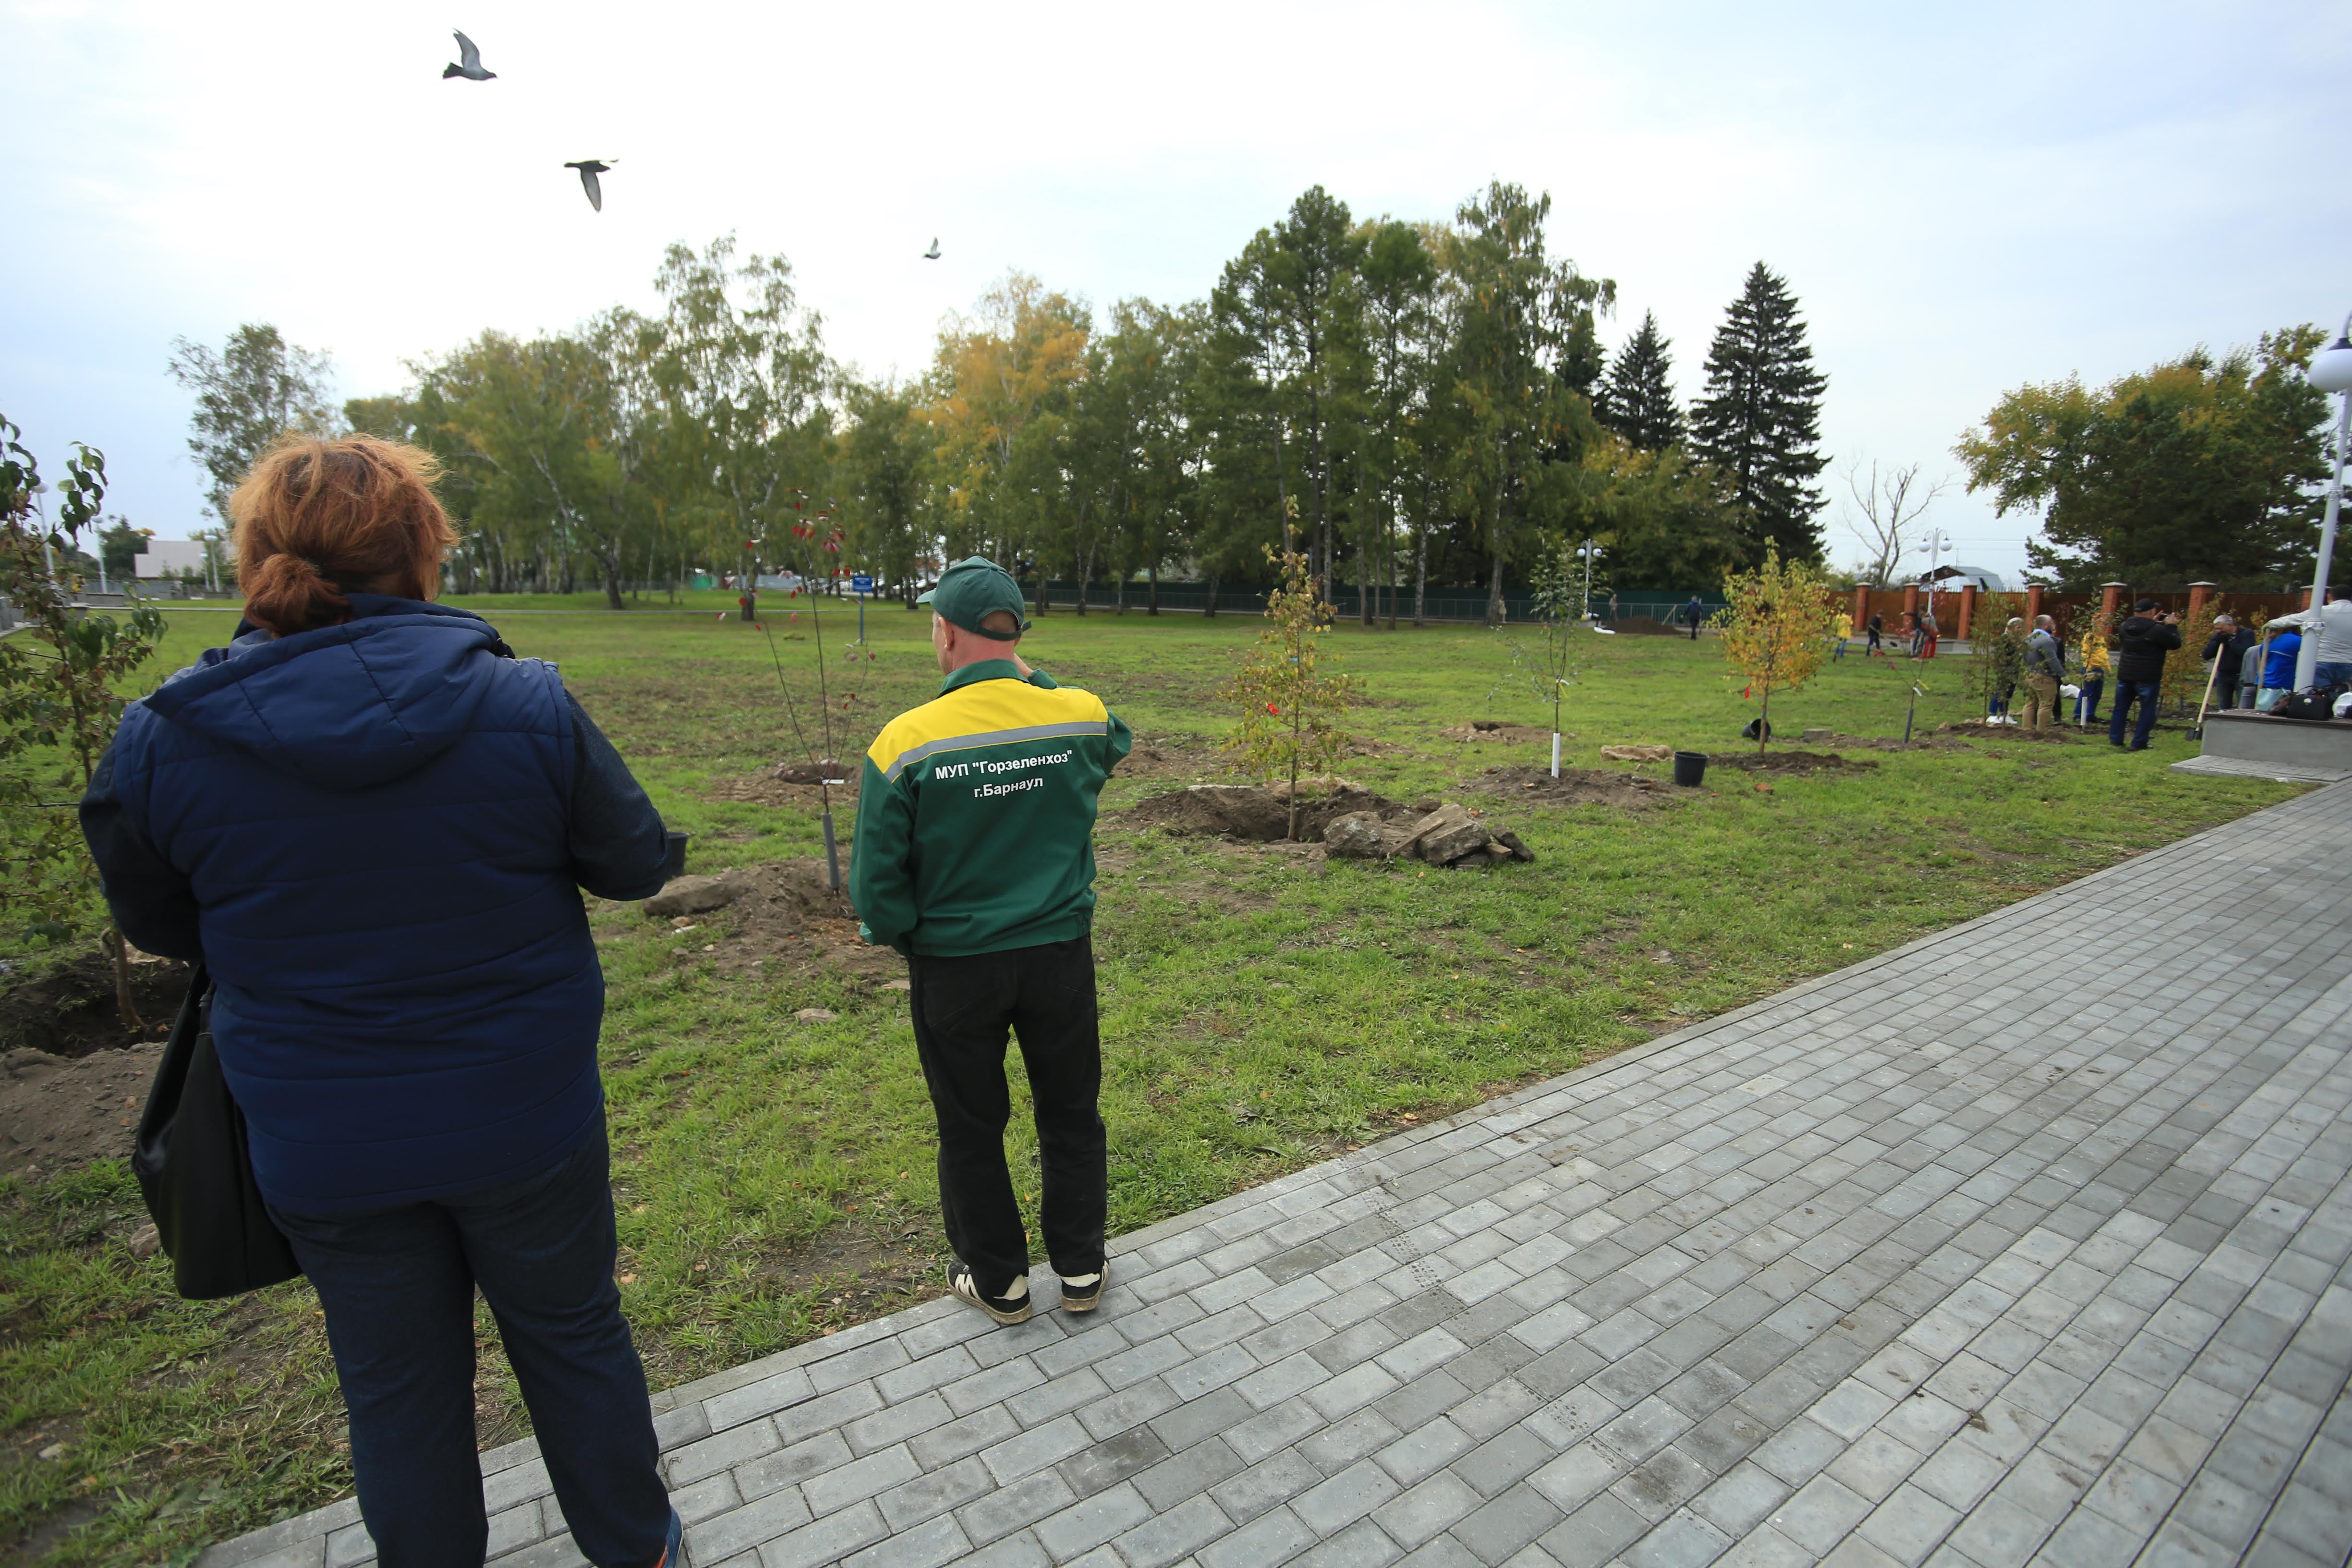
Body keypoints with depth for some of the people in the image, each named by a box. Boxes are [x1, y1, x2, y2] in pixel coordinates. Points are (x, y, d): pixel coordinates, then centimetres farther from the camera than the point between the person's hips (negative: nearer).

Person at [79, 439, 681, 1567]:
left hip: (321, 1149, 1)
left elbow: (161, 930, 4)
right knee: (575, 1343, 22)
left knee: (399, 1394, 23)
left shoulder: (159, 740, -12)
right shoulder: (525, 705, -19)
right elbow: (639, 863, -7)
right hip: (525, 1122, 0)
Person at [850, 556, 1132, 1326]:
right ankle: (1080, 1269, 37)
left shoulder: (906, 742, -19)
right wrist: (1035, 681, 13)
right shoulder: (1080, 716, -10)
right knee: (1071, 1115, 20)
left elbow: (876, 886, -13)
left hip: (954, 967, -2)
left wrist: (903, 938, 7)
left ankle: (997, 1282, 36)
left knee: (971, 1129, 19)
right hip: (1060, 953, 2)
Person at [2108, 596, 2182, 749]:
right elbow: (2175, 644, -6)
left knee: (2121, 708, 13)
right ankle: (2139, 743, 2)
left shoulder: (2125, 626, 1)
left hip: (2125, 675, 5)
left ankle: (2115, 739, 13)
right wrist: (2172, 627, 5)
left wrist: (2153, 622, 18)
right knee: (2147, 711, 4)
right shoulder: (2157, 629, -17)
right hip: (2147, 678, -5)